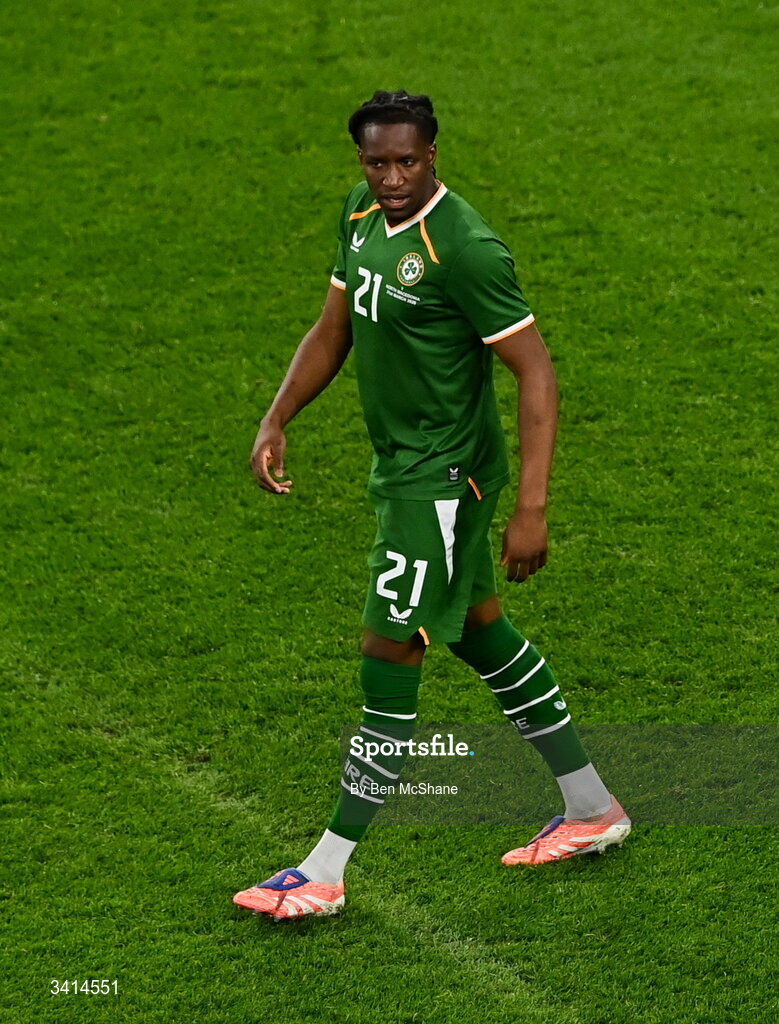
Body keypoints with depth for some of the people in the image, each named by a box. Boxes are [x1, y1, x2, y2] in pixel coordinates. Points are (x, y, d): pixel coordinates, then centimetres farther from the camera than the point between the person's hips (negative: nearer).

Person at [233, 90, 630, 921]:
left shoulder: (464, 248, -24)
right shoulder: (362, 214, 2)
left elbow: (536, 372, -22)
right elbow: (333, 330, 15)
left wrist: (531, 508, -26)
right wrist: (275, 422, 3)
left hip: (443, 479, -10)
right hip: (400, 468, 10)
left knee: (388, 658, -6)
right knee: (477, 630, 20)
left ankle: (325, 873, 1)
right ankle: (592, 810, 34)